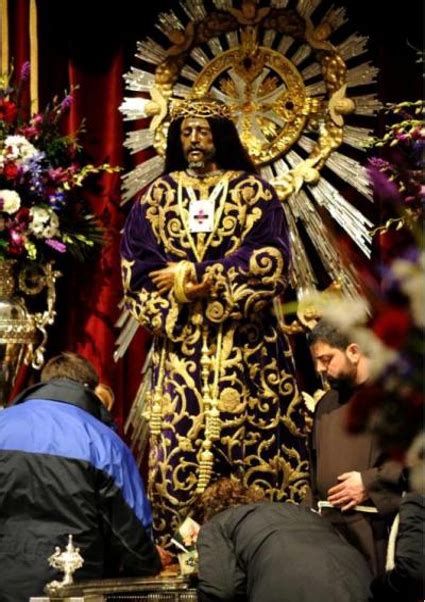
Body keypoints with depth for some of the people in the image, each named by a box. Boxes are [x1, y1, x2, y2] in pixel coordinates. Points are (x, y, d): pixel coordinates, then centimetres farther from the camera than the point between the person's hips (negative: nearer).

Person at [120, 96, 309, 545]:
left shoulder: (255, 193, 6)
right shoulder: (156, 197, 11)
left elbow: (271, 263, -6)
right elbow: (136, 272, 4)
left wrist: (197, 274, -11)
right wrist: (181, 294, -14)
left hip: (246, 347, -1)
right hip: (180, 345, 2)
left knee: (253, 439, -5)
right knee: (179, 443, -3)